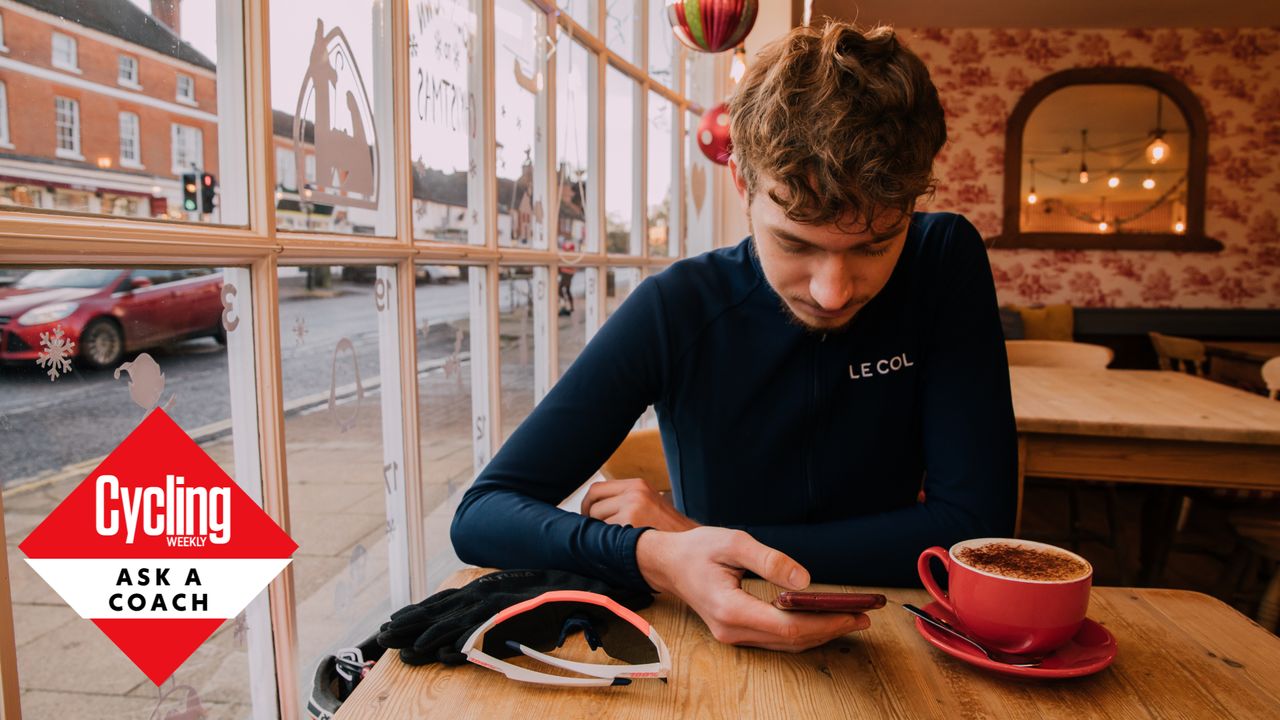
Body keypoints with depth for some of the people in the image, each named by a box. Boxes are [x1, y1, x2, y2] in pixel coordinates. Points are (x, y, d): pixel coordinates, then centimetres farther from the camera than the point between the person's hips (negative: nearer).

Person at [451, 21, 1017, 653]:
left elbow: (977, 525, -16)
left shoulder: (945, 264, -11)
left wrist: (701, 534, -19)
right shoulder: (674, 309, -14)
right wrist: (657, 557, -34)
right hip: (706, 646, 0)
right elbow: (481, 516, -15)